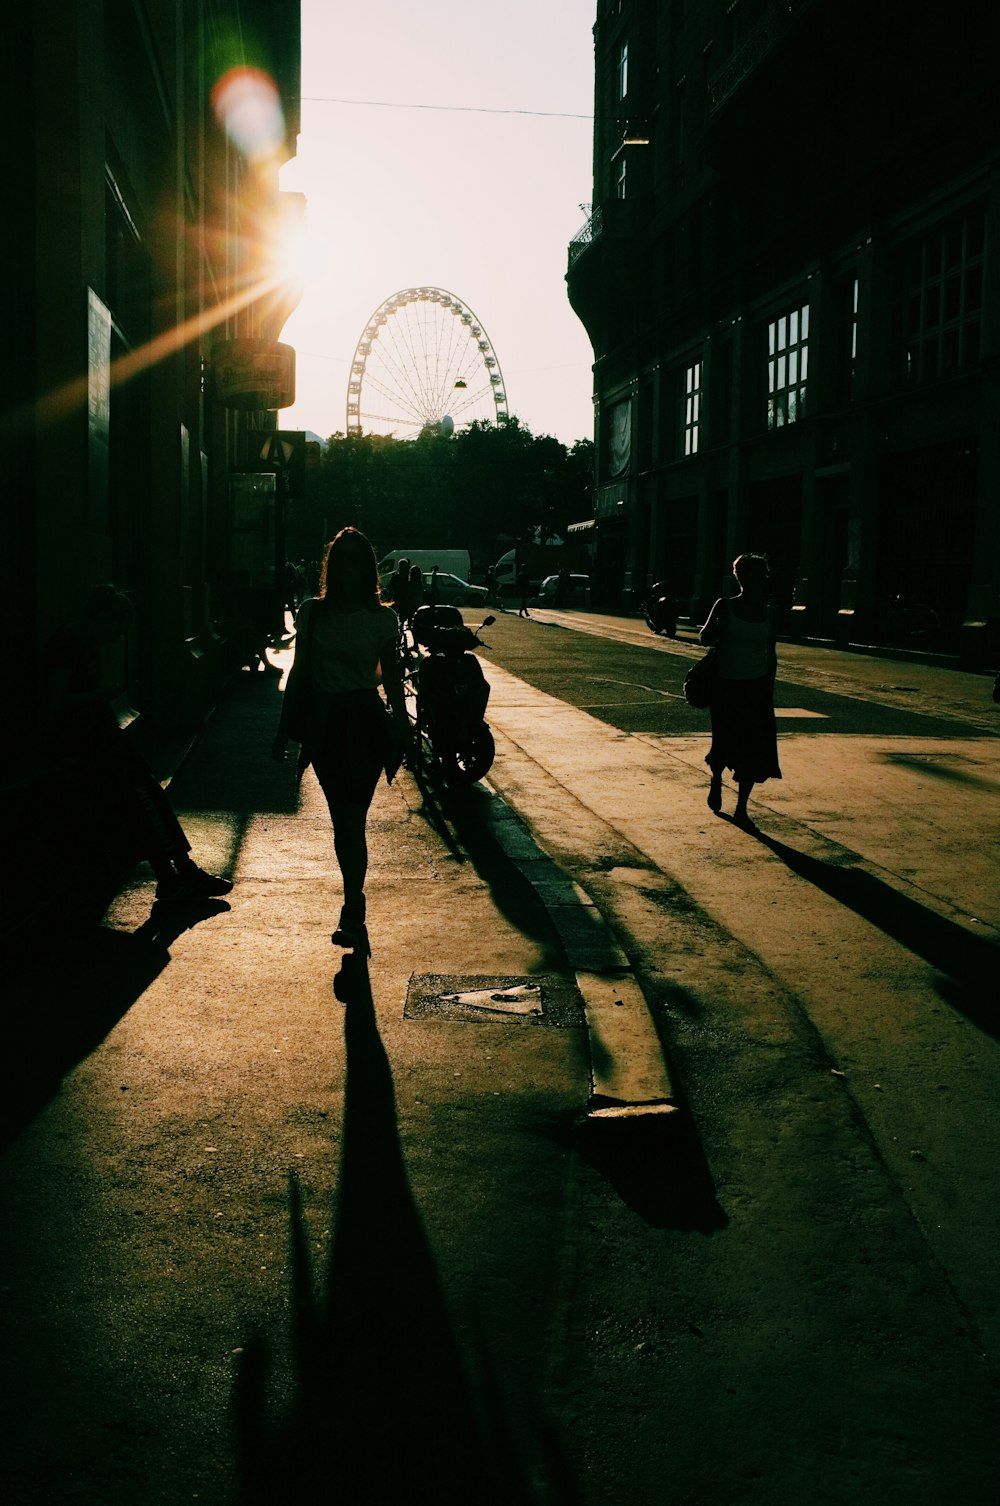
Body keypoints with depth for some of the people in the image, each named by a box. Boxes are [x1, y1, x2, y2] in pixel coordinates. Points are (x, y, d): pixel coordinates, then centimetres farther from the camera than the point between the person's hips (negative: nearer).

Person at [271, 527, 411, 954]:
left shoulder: (382, 618, 0)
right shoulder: (312, 613, 3)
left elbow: (391, 679, 8)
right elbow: (298, 673, 8)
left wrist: (402, 728, 7)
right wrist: (283, 730, 8)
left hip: (365, 724, -2)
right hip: (325, 722, 2)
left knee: (350, 820, -6)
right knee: (345, 819, 8)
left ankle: (353, 914, -1)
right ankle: (354, 910, 22)